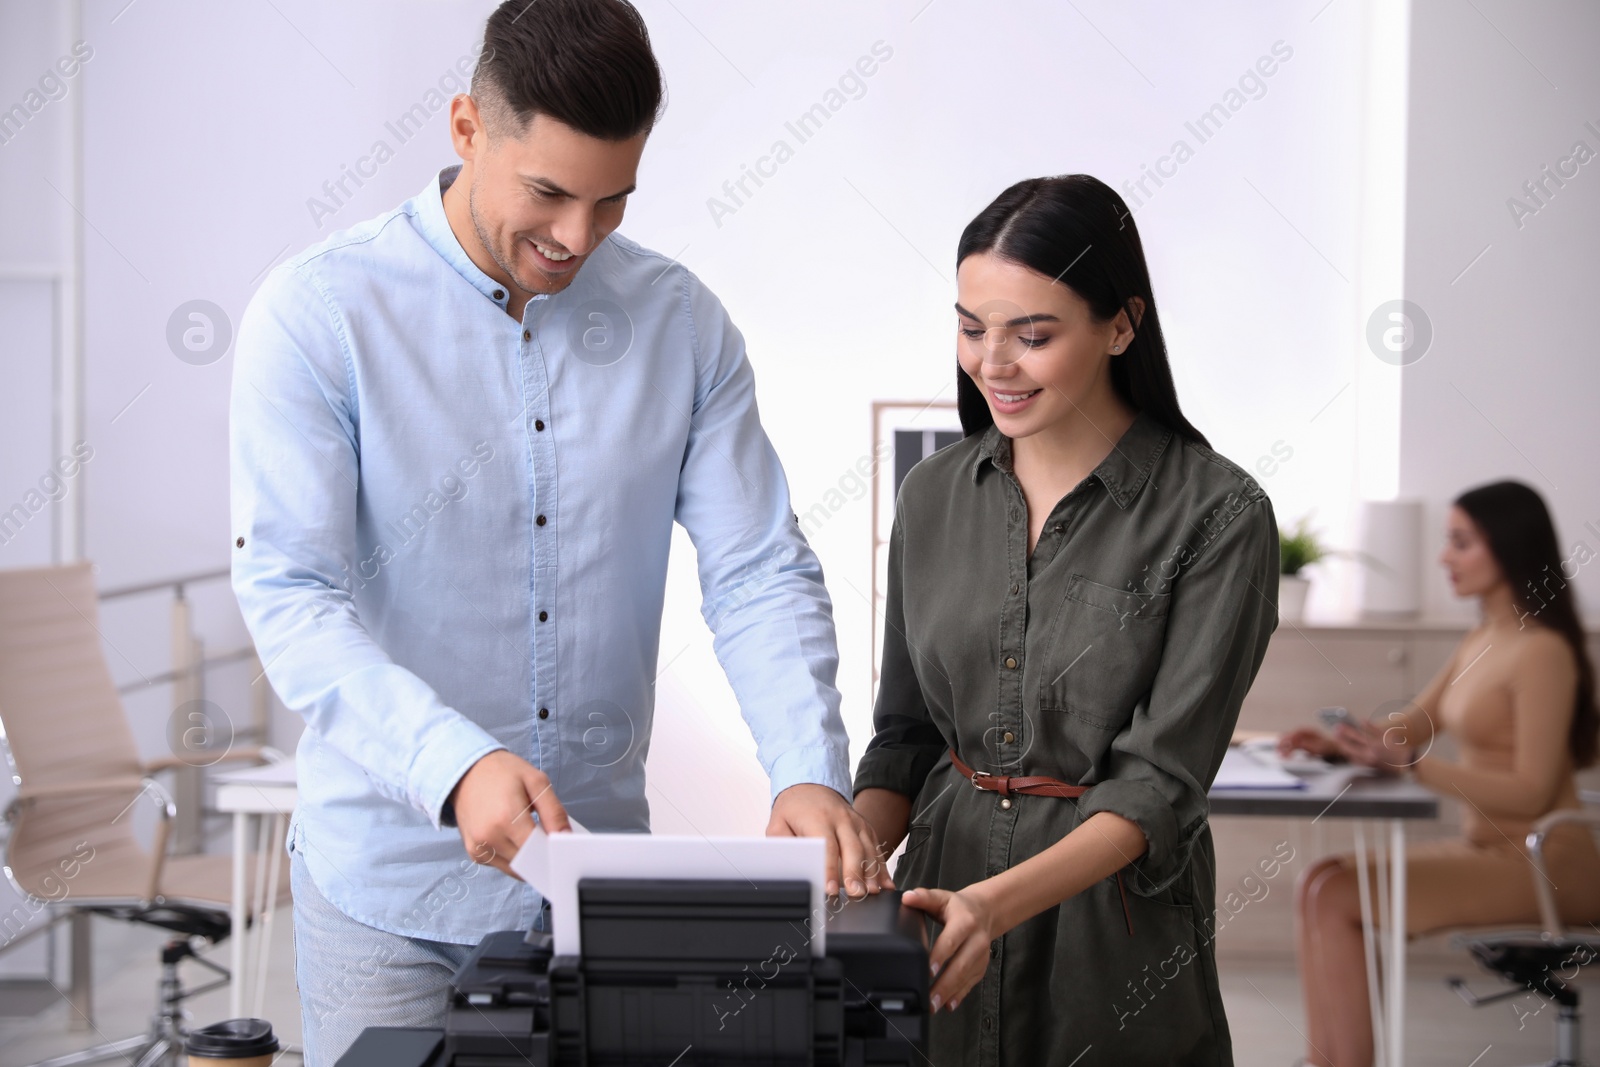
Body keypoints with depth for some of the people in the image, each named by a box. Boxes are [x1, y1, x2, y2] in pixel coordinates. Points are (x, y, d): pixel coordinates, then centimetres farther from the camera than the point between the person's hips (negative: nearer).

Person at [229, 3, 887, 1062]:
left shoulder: (681, 322, -1)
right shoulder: (319, 314, -10)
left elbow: (760, 572, -2)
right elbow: (291, 595, -17)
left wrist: (811, 774, -19)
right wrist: (453, 763, -32)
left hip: (603, 872, 3)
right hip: (393, 883, -3)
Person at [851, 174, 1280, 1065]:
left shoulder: (1218, 515, -13)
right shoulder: (935, 495, 2)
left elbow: (1162, 779, -17)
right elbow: (905, 735, 8)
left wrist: (999, 902, -30)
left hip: (1110, 927, -4)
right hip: (940, 896, 4)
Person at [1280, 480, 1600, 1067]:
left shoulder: (1542, 652, -16)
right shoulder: (1481, 640, 12)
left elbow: (1531, 793, -21)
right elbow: (1411, 724, 17)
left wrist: (1410, 762, -26)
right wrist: (1334, 743, -3)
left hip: (1544, 864, -9)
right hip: (1485, 847, 9)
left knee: (1337, 899, -18)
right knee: (1319, 881, -4)